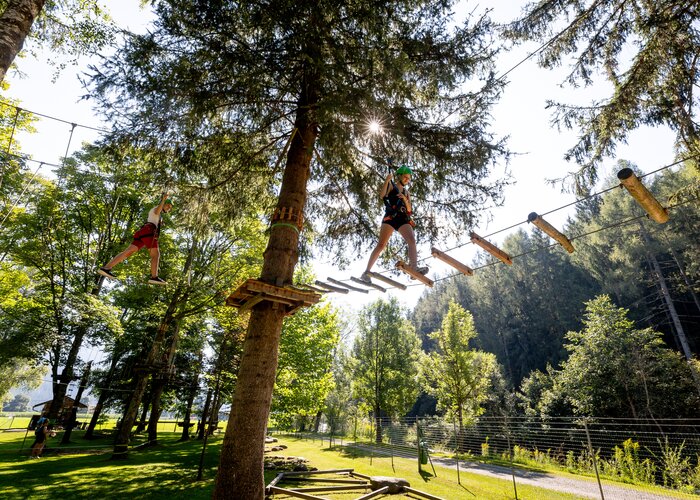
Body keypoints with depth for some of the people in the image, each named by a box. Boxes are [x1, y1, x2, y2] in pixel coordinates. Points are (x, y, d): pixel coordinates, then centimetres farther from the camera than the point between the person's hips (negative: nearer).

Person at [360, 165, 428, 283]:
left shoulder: (406, 192, 26)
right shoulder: (391, 186, 12)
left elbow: (409, 210, 17)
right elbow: (382, 195, -7)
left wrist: (405, 200, -1)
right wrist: (387, 180, -15)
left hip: (403, 219, 5)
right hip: (390, 217, -5)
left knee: (412, 240, -21)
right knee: (381, 245, -14)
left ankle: (414, 268, -36)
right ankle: (366, 272, -12)